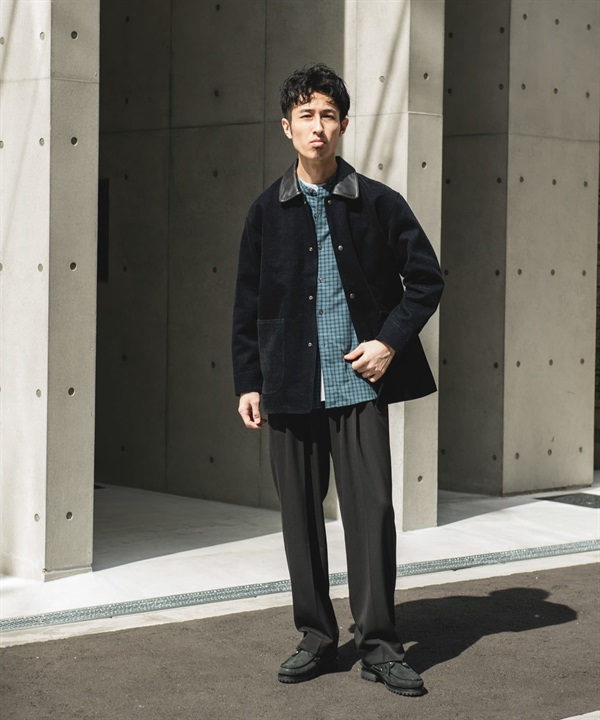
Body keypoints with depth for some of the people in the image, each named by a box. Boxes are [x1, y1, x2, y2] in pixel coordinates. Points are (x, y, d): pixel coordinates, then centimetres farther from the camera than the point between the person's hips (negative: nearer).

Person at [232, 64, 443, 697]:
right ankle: (316, 638, 18)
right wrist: (247, 382, 5)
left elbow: (425, 279, 6)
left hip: (360, 384, -2)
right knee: (300, 513, 6)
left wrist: (391, 341, -5)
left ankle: (378, 645, 4)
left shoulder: (378, 203, 2)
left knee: (371, 510, -5)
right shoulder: (267, 212, 7)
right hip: (291, 387, 2)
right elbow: (248, 305, 9)